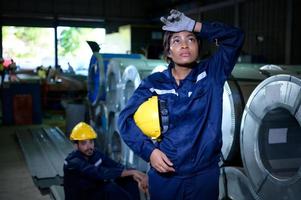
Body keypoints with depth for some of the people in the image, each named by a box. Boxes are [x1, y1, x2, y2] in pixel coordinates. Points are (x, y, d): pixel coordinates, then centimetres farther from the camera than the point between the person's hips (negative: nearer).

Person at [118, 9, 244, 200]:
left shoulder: (212, 73, 0)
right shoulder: (154, 83, -2)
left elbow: (235, 36, -7)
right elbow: (126, 118, -4)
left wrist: (193, 25, -11)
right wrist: (149, 150, -16)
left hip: (204, 175, 1)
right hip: (165, 175, 0)